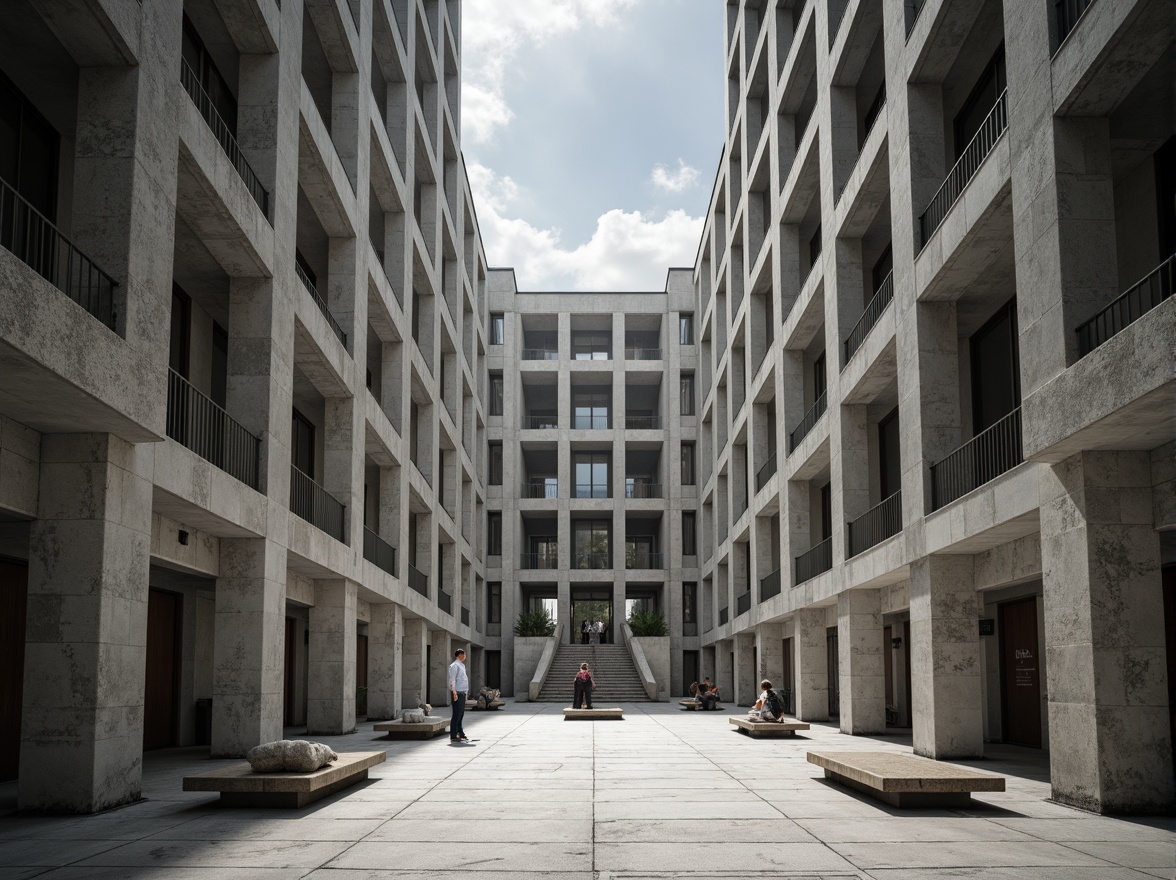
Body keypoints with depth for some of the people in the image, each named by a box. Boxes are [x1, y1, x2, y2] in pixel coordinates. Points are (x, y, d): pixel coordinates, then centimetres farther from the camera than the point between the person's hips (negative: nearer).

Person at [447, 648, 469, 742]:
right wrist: (454, 693, -24)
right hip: (457, 693, -10)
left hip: (462, 693, 10)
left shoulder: (461, 665, 19)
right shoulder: (454, 666, -11)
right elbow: (452, 680, -17)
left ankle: (460, 733, 22)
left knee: (461, 714, 14)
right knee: (457, 714, -8)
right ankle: (453, 736, -6)